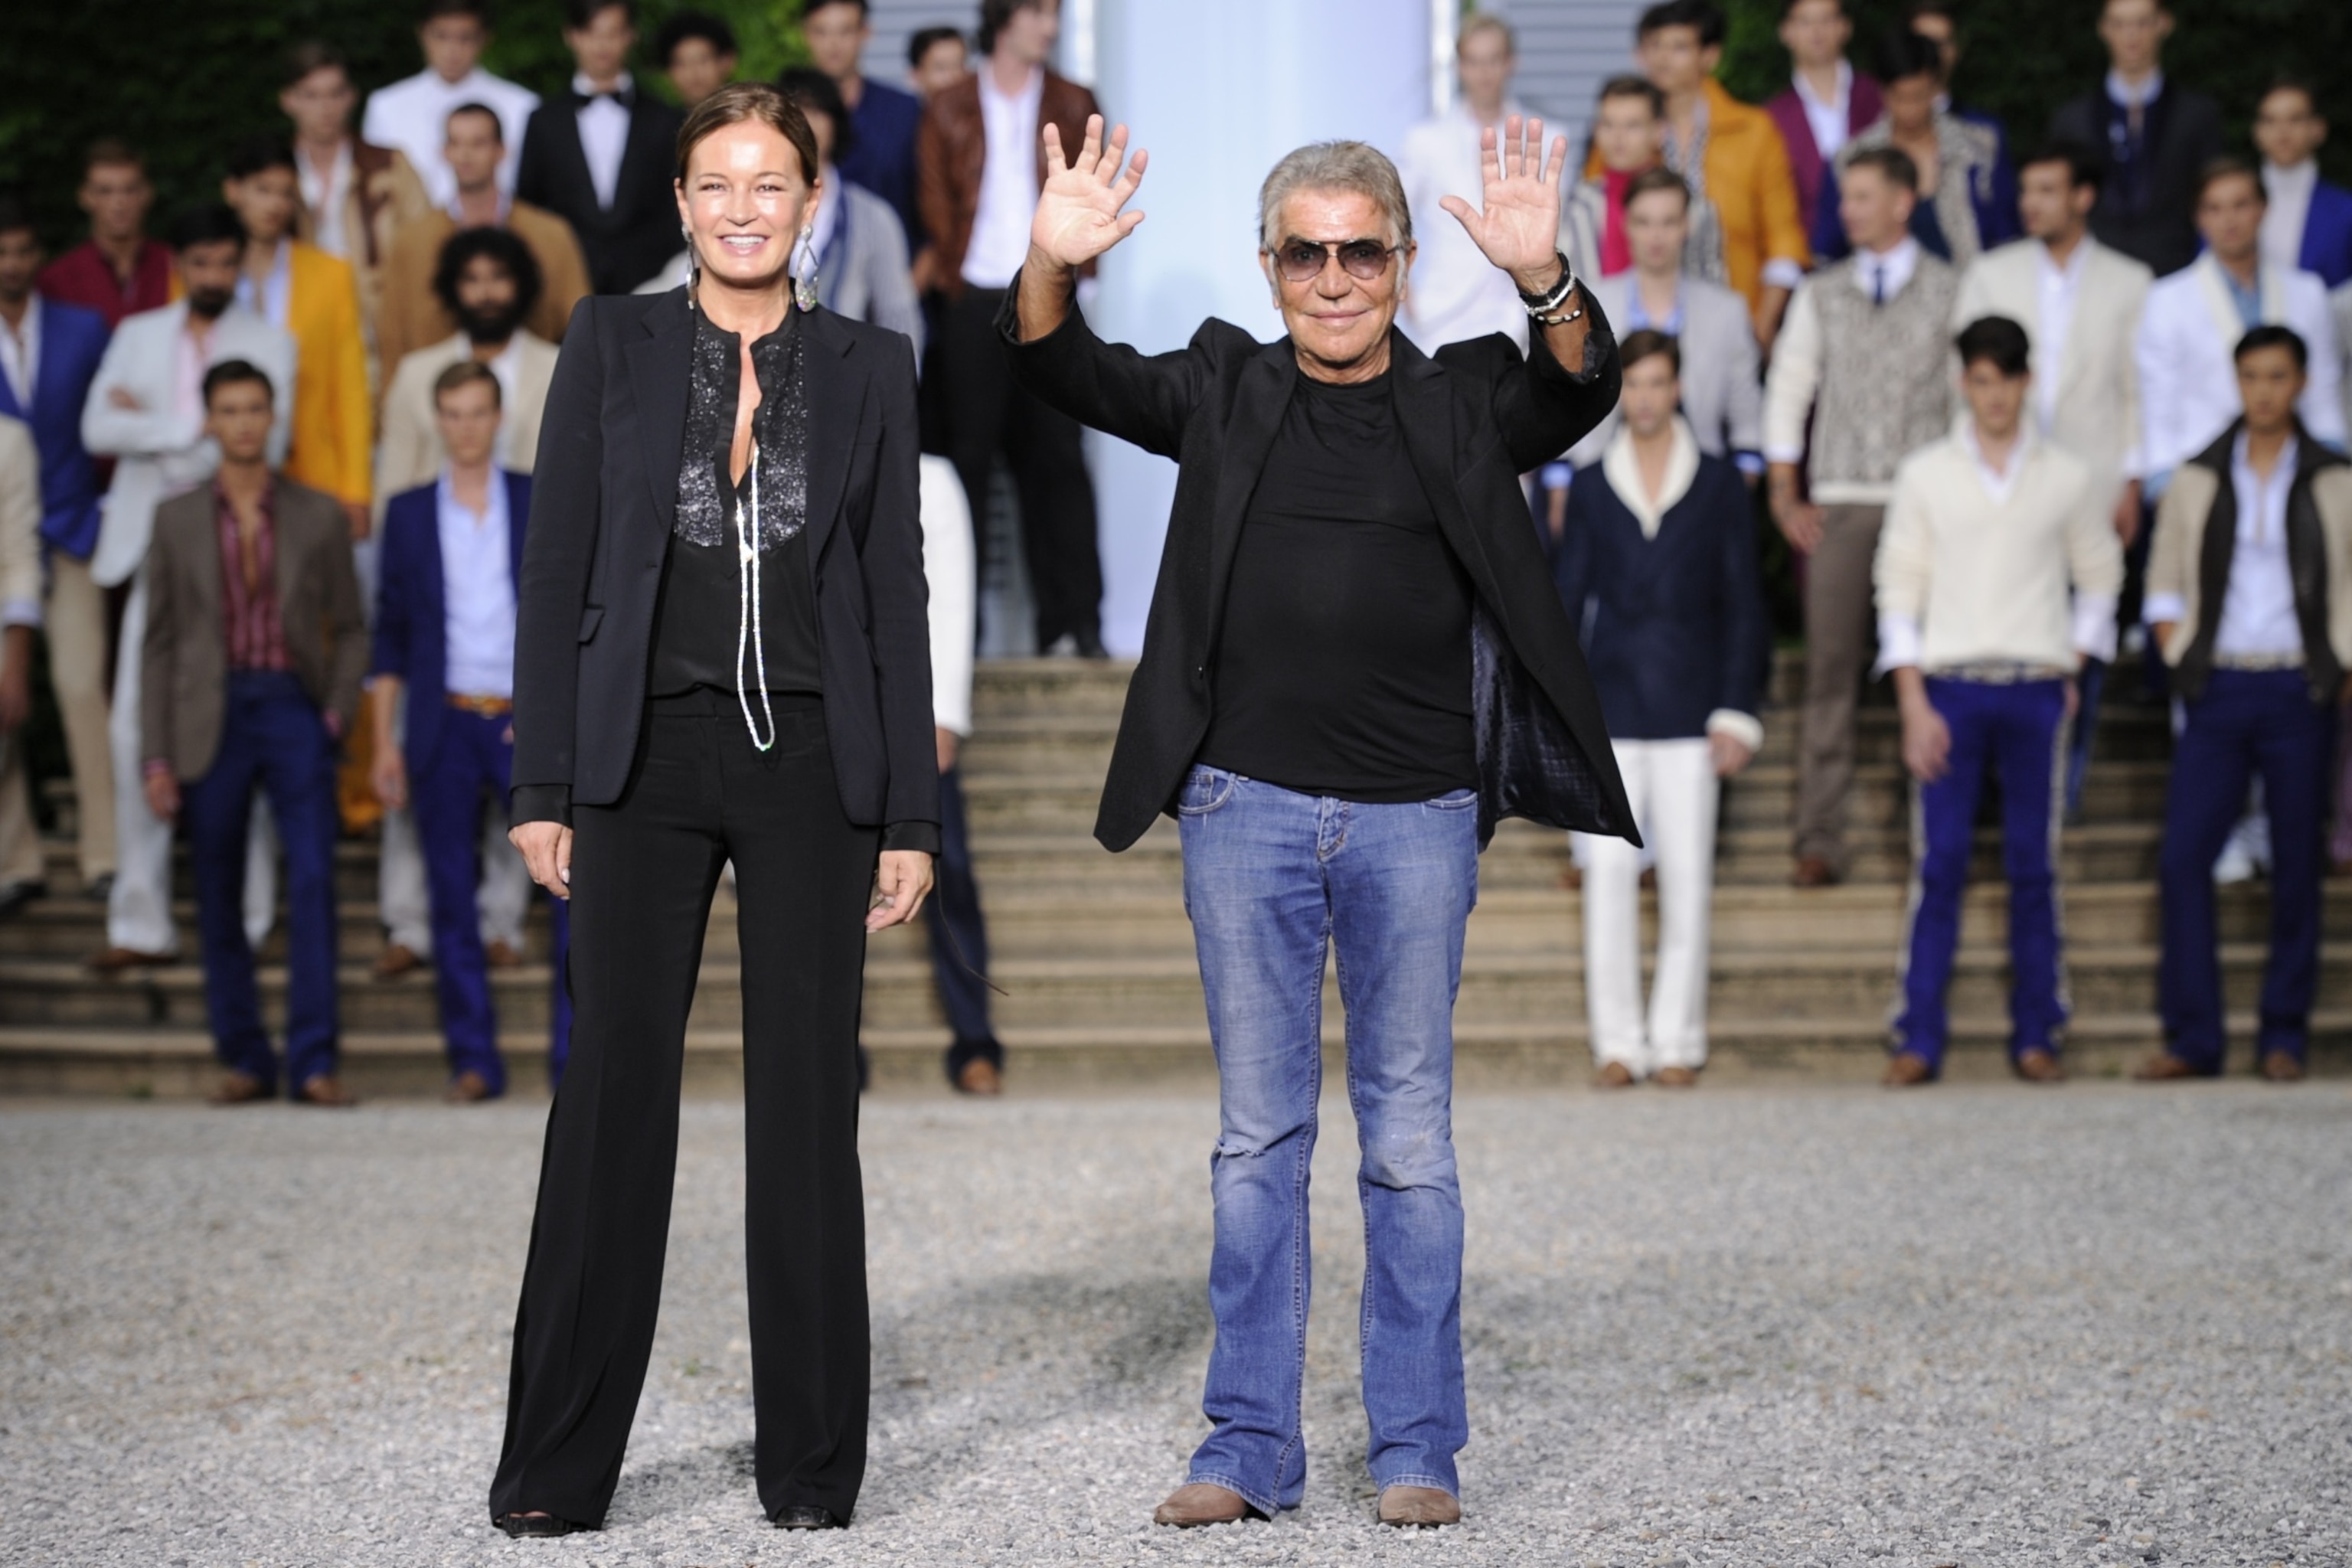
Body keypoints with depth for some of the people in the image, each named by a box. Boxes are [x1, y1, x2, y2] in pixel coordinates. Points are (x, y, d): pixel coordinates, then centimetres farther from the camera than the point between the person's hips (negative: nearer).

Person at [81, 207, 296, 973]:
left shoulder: (269, 342, 7)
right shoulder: (136, 336, 15)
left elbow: (263, 443, -9)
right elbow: (98, 429, 0)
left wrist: (149, 426, -5)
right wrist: (192, 431, -9)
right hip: (156, 557, 3)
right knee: (135, 734, -1)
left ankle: (242, 922, 3)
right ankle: (142, 923, 6)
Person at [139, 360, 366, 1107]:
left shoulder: (319, 515, 7)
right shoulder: (177, 519, 7)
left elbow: (349, 629, 12)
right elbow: (158, 643, 8)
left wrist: (338, 710, -3)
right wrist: (156, 756, 2)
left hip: (294, 712, -1)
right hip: (212, 717, 1)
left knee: (313, 880, -12)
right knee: (217, 900, 3)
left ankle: (313, 1063, -9)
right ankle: (243, 1059, 14)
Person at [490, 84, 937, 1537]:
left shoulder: (869, 366, 6)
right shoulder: (613, 343, 4)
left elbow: (898, 599, 5)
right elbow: (557, 573, 3)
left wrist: (911, 816, 1)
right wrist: (545, 785, -3)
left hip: (813, 766, 1)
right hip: (647, 757, 0)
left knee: (807, 1102, 4)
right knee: (615, 1098, 1)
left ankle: (813, 1458, 14)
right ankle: (560, 1463, 10)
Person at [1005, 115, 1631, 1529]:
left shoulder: (1462, 400, 5)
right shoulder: (1226, 391, 9)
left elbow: (1579, 396, -13)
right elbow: (1072, 376, -1)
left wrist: (1545, 281, -34)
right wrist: (1053, 269, -23)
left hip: (1416, 816, -1)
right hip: (1246, 808, 1)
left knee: (1410, 1139, 5)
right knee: (1258, 1138, 7)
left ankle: (1419, 1448, 14)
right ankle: (1252, 1448, 14)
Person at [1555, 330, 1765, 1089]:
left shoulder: (1720, 486, 5)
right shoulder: (1591, 489, 7)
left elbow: (1744, 606, 5)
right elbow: (1566, 600, 9)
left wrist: (1737, 712, -2)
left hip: (1688, 707, -1)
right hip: (1609, 704, 1)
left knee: (1687, 876, 0)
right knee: (1609, 869, -4)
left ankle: (1678, 1040, 9)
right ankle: (1618, 1040, 4)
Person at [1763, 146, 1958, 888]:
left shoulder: (1952, 292, 5)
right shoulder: (1821, 294, 11)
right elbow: (1787, 391, 11)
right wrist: (1784, 497, 5)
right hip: (1839, 504, 1)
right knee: (1830, 666, -3)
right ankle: (1820, 841, -2)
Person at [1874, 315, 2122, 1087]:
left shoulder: (2068, 478, 8)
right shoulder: (1925, 474, 5)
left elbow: (2100, 576, 17)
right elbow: (1898, 589, 3)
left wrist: (2074, 663, 5)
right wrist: (1914, 704, -4)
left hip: (2036, 693, 1)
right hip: (1950, 687, -1)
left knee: (2034, 868, 3)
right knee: (1939, 865, -4)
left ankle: (2036, 1036, 10)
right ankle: (1920, 1039, -1)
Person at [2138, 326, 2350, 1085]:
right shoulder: (2197, 479, 8)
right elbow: (2164, 581, 13)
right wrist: (2179, 658, 1)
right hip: (2218, 689, 1)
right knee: (2182, 858, -7)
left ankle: (2283, 1036, 12)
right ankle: (2192, 1036, 1)